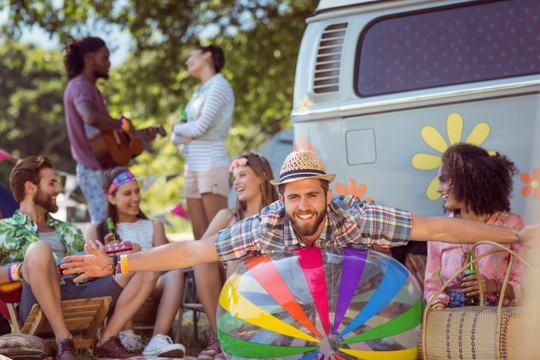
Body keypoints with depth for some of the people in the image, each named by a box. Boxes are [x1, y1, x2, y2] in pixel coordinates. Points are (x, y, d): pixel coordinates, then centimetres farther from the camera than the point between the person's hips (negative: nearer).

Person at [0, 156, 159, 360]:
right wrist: (20, 270, -15)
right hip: (41, 306, -5)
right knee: (39, 249, -35)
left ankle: (107, 340, -15)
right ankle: (64, 342, -32)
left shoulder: (69, 231, 34)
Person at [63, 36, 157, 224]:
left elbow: (106, 129, 25)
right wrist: (122, 124, -23)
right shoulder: (80, 86, -14)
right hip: (95, 169, -11)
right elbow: (91, 117, -36)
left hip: (104, 168, 11)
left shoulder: (91, 88, 20)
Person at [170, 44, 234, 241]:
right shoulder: (199, 92, 21)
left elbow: (199, 128, -14)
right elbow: (175, 138, 18)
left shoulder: (219, 86, -4)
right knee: (199, 237, 2)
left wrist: (177, 128, 5)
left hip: (212, 163, -8)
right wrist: (188, 129, -3)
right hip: (192, 165, 8)